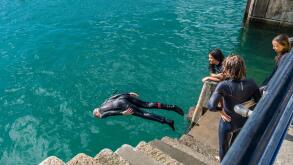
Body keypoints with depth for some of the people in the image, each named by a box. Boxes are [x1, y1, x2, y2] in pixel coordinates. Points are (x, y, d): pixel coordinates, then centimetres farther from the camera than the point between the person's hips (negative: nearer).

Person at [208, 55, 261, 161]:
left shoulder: (223, 86, -30)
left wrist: (220, 110, -18)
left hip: (228, 123, -5)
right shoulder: (251, 83, -17)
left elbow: (211, 106, -38)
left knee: (223, 146, 24)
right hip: (244, 122, 5)